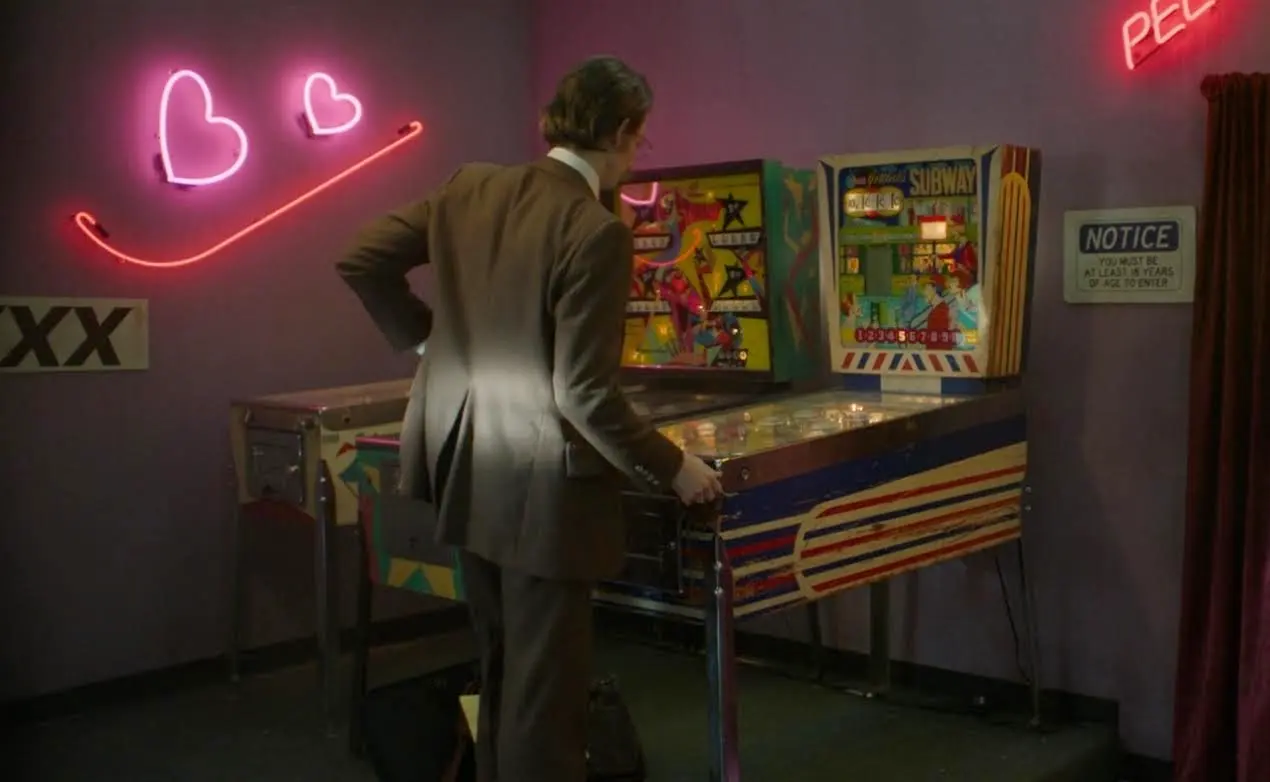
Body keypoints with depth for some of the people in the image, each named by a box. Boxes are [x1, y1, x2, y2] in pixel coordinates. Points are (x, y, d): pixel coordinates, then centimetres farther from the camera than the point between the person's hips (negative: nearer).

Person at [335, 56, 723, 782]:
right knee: (546, 687, 6)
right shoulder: (597, 233, -19)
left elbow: (361, 262, 8)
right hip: (542, 491, -7)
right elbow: (585, 395, -21)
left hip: (468, 474, 8)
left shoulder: (471, 188, 1)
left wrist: (433, 339, 17)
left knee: (504, 668, 23)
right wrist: (674, 469, -9)